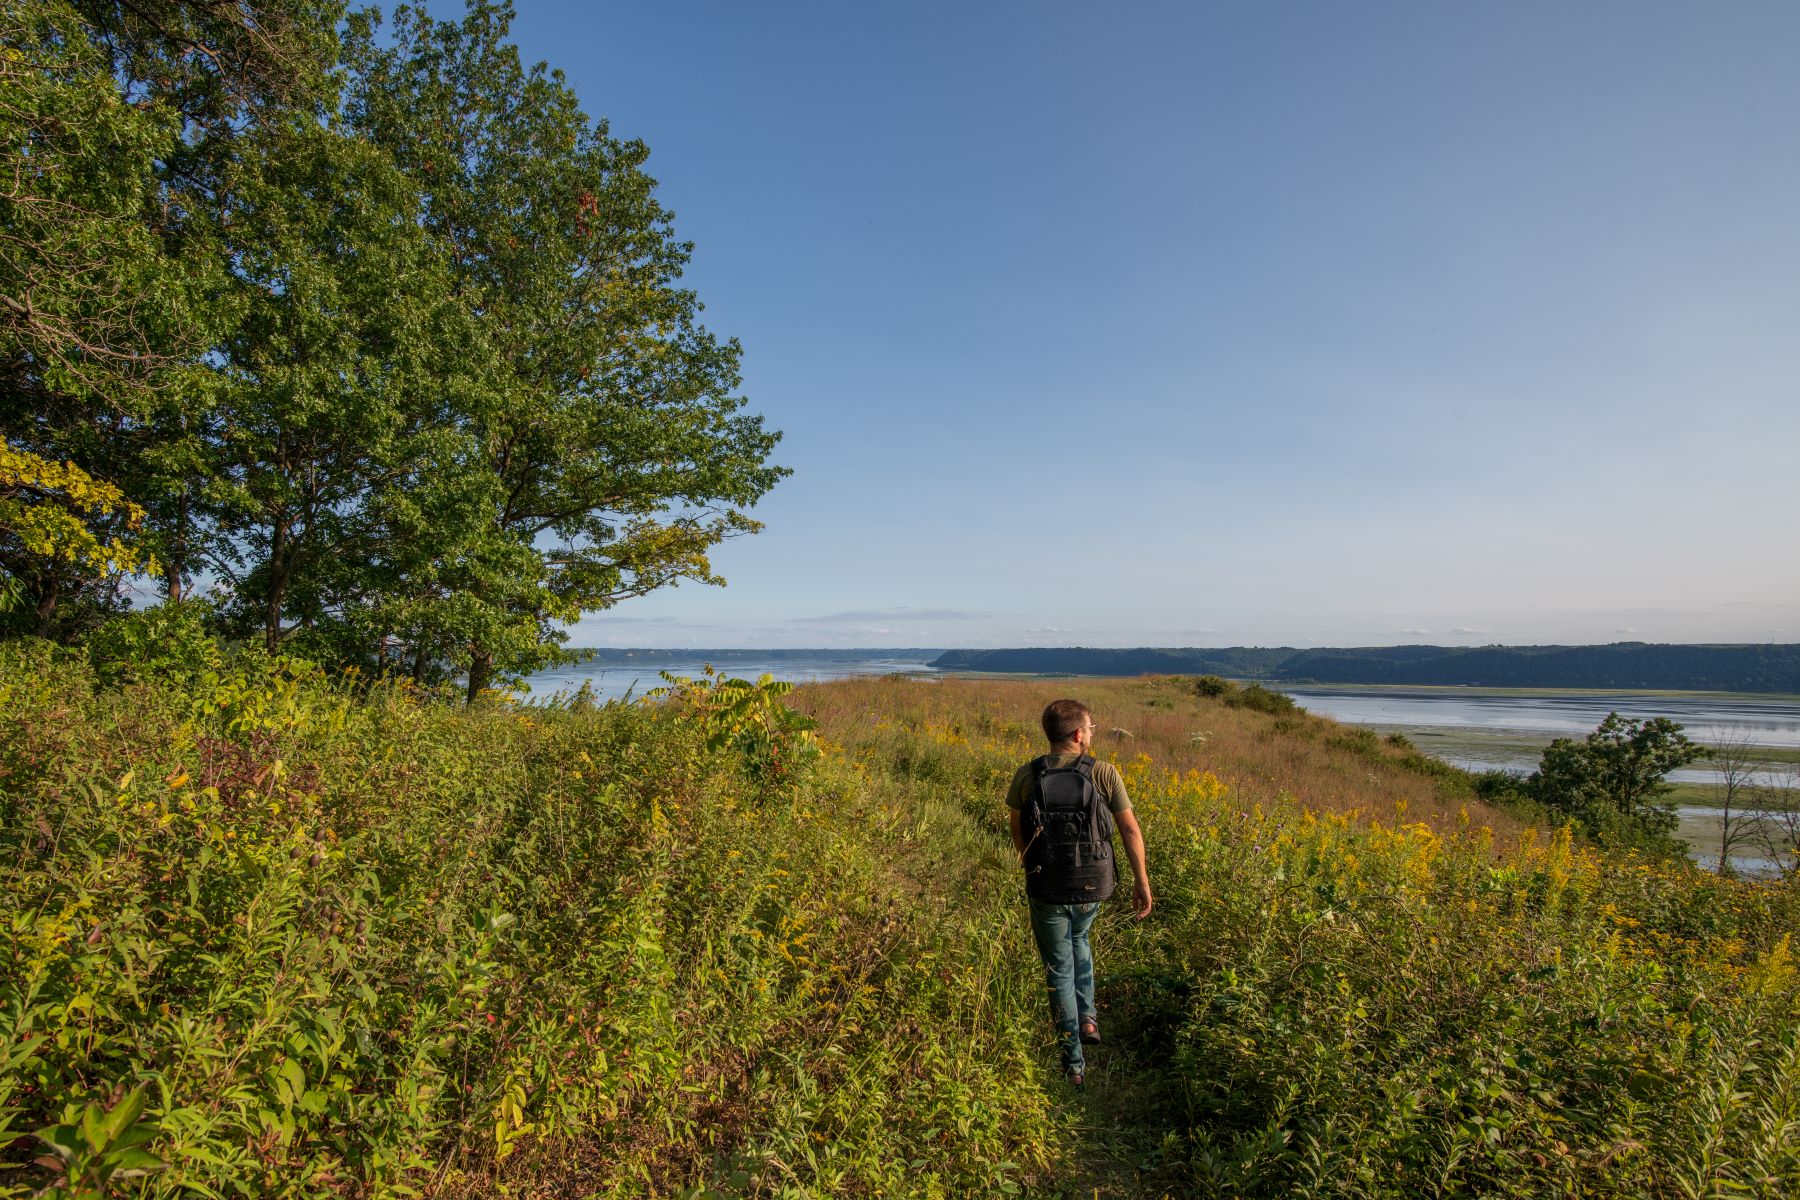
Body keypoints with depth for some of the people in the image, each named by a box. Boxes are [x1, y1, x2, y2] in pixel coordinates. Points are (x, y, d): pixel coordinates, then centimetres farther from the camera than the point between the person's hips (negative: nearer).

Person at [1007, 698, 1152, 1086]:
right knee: (1078, 938, 34)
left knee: (1059, 970, 15)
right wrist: (1141, 881, 2)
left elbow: (1017, 832, 5)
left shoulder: (1026, 776, -7)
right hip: (1092, 887, 1)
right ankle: (1087, 1016, 26)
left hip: (1045, 890, -1)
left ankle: (1074, 1063, 21)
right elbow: (1130, 829, -8)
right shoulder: (1104, 773, -11)